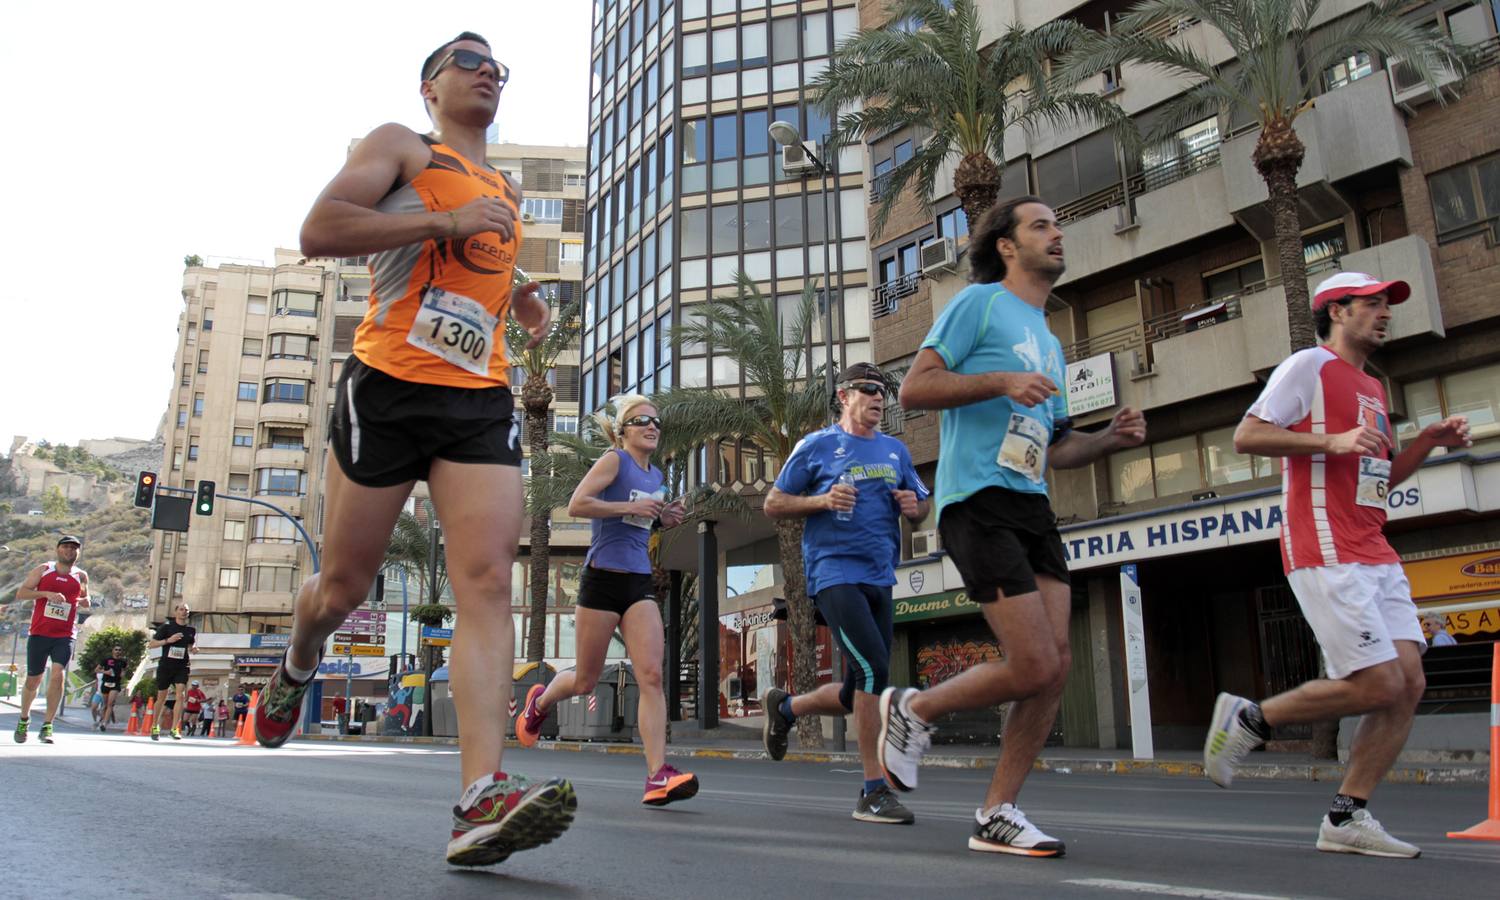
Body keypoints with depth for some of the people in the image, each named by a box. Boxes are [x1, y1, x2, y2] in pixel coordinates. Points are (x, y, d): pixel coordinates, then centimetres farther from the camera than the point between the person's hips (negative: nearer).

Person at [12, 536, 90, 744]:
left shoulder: (81, 576, 8)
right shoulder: (42, 570, 3)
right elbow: (20, 593, -4)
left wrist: (85, 601, 0)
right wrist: (47, 594, -19)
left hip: (65, 636, 0)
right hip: (39, 633, 0)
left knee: (58, 674, -17)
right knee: (33, 680, 8)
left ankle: (47, 726, -10)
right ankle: (24, 718, 34)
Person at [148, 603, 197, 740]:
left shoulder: (191, 630, 7)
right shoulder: (166, 626, -3)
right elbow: (151, 644, -4)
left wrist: (193, 649, 0)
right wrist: (168, 640, -18)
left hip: (182, 667, 2)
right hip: (165, 666, -2)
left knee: (180, 695, -14)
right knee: (162, 697, 9)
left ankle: (174, 728, -11)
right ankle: (155, 726, 29)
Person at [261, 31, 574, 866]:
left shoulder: (509, 191, 24)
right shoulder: (399, 146, 6)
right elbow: (319, 230, -9)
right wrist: (447, 222, -16)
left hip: (482, 402, 4)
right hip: (388, 388, -4)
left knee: (489, 582, -16)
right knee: (344, 586, 7)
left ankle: (482, 799, -24)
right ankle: (297, 670, 43)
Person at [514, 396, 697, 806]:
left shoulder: (656, 476, 16)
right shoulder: (614, 460, -5)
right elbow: (577, 505, -17)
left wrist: (664, 517, 11)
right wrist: (632, 507, -18)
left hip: (640, 583, 5)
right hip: (603, 577, -5)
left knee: (651, 675, -11)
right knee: (586, 680, 8)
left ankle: (658, 777, -15)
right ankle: (539, 701, 42)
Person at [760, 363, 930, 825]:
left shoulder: (896, 450, 17)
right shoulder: (817, 445, 3)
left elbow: (922, 504, 24)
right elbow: (773, 504, 5)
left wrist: (913, 506, 0)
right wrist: (822, 500, -12)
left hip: (880, 580, 6)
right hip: (834, 574, -6)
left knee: (856, 696, 9)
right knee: (873, 668, -22)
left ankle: (784, 706, 38)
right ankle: (873, 790, -12)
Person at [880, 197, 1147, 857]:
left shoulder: (1049, 341, 25)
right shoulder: (980, 303, 1)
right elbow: (914, 388, -9)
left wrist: (1109, 439, 10)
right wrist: (1000, 382, -18)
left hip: (1033, 507, 8)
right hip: (979, 500, -8)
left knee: (1056, 663, -1)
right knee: (1035, 667, -12)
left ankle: (997, 814, 10)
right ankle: (915, 709, 12)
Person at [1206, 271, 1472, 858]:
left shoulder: (1372, 388, 25)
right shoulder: (1309, 366, -2)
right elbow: (1246, 436, -11)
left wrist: (1428, 441, 14)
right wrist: (1332, 440, -18)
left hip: (1375, 556, 9)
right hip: (1325, 553, -9)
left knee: (1409, 682, -1)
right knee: (1379, 685, -13)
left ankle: (1347, 819, 6)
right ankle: (1248, 719, 6)